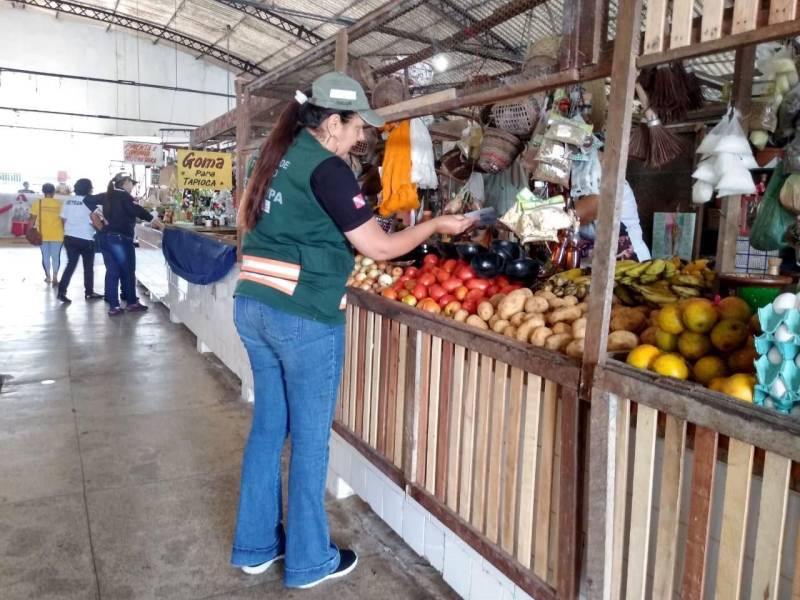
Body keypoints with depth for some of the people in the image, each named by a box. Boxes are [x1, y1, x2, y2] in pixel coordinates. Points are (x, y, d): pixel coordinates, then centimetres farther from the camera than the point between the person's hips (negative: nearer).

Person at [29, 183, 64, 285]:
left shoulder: (38, 203, -2)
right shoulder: (59, 203, -4)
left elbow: (33, 219, -3)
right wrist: (64, 232, 10)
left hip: (42, 234, 1)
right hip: (57, 234, -1)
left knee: (45, 255, 14)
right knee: (56, 256, 6)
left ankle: (48, 276, 22)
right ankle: (55, 278, 0)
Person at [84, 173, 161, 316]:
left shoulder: (107, 195, 13)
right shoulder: (124, 196, -9)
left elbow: (87, 200, 16)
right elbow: (137, 210, -19)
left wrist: (100, 213, 10)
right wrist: (152, 220, -15)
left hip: (104, 237, 7)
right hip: (120, 238, -7)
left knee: (112, 271, 7)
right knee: (128, 271, 6)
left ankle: (113, 306, 6)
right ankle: (132, 303, 15)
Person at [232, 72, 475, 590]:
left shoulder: (279, 156, 13)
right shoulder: (327, 168, -13)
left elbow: (249, 219, 26)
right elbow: (378, 247, -14)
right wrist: (436, 226, -2)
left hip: (253, 305, 9)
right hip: (303, 315, -9)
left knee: (268, 426, 17)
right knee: (310, 436, 5)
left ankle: (256, 546, 32)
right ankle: (308, 561, 22)